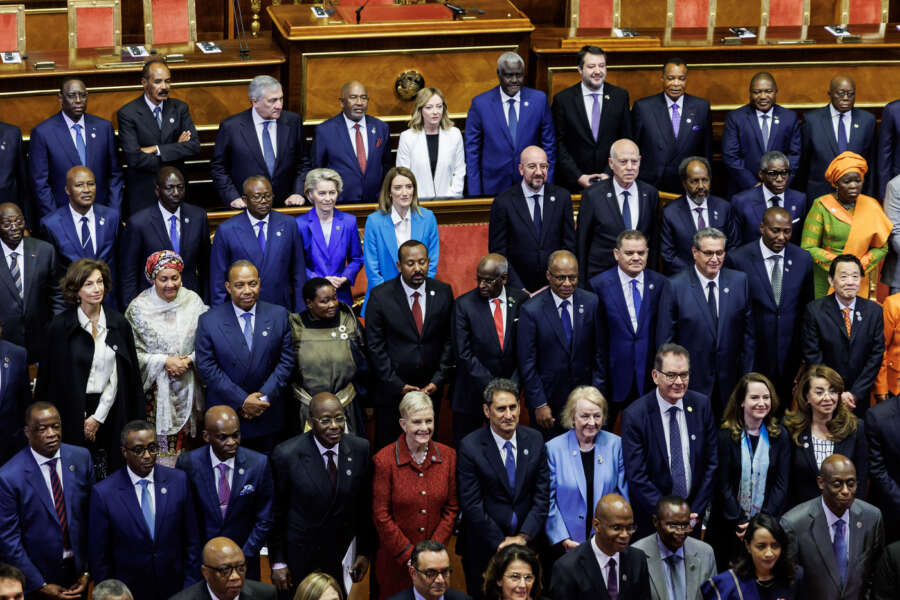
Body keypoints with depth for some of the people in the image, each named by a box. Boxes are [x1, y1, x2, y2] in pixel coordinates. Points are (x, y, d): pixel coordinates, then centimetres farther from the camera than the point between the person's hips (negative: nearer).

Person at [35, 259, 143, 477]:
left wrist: (97, 417, -3)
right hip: (72, 415, -2)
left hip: (108, 413, 2)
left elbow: (116, 378, 5)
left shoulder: (119, 324, 5)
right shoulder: (60, 326, -2)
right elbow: (49, 376, -1)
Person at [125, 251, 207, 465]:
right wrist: (165, 361, -16)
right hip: (155, 389, -2)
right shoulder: (139, 307, -6)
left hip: (186, 389, 2)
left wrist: (189, 361, -13)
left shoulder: (193, 302, 0)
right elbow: (133, 351, -6)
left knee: (183, 442, 8)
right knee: (157, 442, -2)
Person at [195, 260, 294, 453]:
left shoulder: (278, 316, 1)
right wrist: (242, 401, -15)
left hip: (268, 415, 2)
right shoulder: (209, 321, -5)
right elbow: (206, 367, -9)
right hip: (225, 415, -2)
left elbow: (286, 361, 0)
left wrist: (265, 396, -12)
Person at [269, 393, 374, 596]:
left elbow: (365, 506, 1)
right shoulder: (286, 455, -18)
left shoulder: (360, 449, -10)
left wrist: (364, 551, 4)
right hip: (298, 555, -3)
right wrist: (277, 563, -6)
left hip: (343, 553, 3)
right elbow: (275, 512, -9)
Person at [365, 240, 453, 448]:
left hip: (431, 389, 2)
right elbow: (375, 345, -6)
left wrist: (438, 380, -3)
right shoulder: (381, 296, -8)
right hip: (392, 390, -2)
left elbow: (449, 340, 4)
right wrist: (397, 385, -10)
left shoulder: (443, 293, 0)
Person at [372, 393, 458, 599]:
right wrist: (408, 554, -12)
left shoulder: (448, 456, 0)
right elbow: (381, 515, -9)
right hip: (394, 558, -3)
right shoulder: (385, 460, -11)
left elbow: (452, 508, 3)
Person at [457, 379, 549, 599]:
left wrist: (523, 537, -10)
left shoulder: (535, 440, 0)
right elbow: (471, 505, -13)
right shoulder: (470, 447, -11)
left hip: (527, 542, 3)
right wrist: (501, 542, -13)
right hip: (484, 547, -3)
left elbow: (542, 495, -1)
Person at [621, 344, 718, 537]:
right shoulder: (634, 415, -14)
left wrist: (695, 513, -5)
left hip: (695, 513, 3)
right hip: (653, 519, -3)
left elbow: (712, 463, 1)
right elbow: (636, 477, -15)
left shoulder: (701, 405, -3)